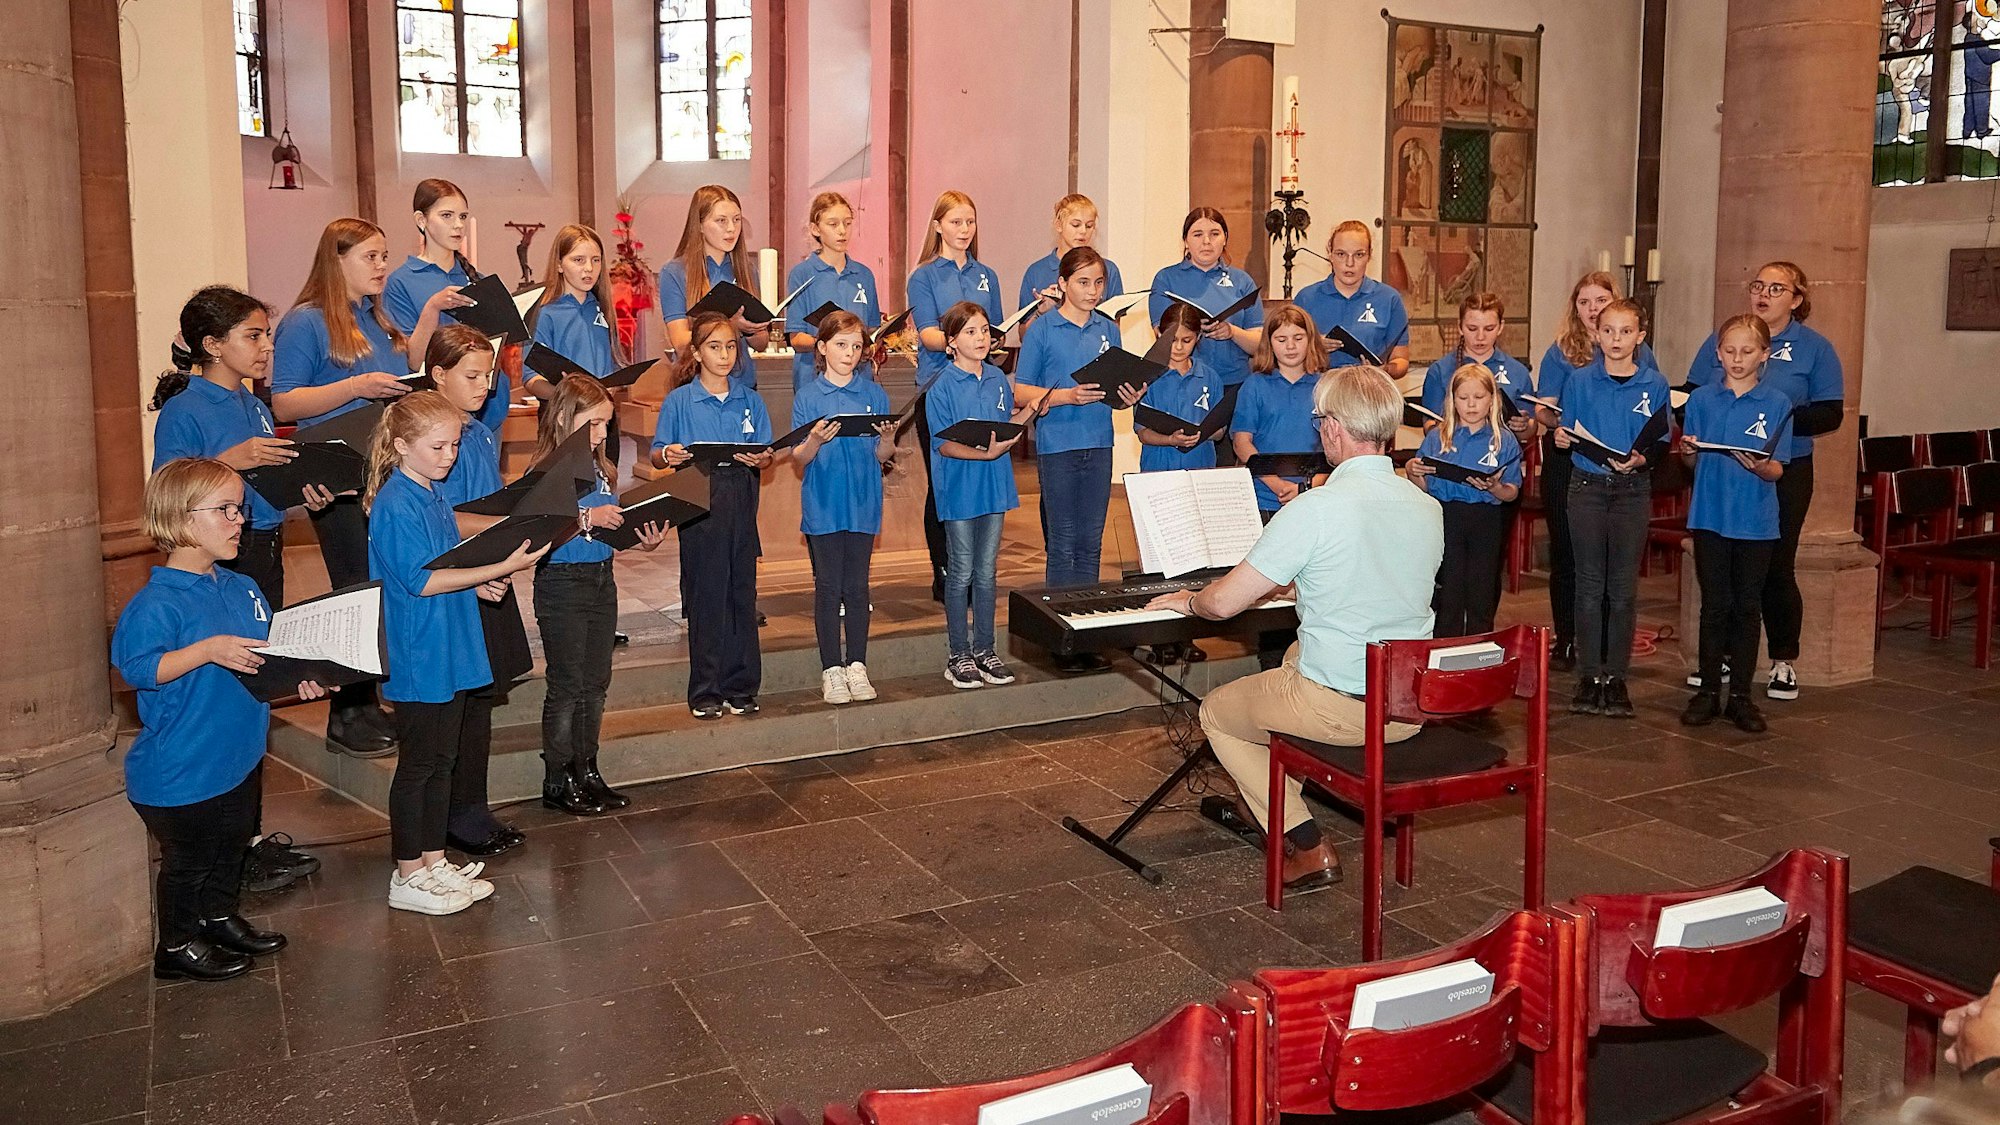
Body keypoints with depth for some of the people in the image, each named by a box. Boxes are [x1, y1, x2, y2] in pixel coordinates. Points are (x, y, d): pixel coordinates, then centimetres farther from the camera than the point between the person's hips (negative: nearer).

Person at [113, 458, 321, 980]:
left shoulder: (243, 589, 4)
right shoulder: (157, 602, -21)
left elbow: (266, 655, 14)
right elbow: (138, 666, -29)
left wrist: (298, 678, -3)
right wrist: (208, 651, -36)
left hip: (240, 755, 8)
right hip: (181, 766, -8)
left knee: (233, 844, 23)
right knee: (188, 858, 9)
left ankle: (222, 918, 43)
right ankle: (177, 945, 27)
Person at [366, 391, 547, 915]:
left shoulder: (432, 496, 10)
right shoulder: (395, 506, -18)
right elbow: (422, 581, -23)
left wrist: (478, 583, 2)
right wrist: (501, 568, -23)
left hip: (450, 651, 9)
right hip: (418, 658, -9)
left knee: (442, 759, 16)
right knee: (418, 764, 3)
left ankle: (433, 861, 28)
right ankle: (408, 877, 16)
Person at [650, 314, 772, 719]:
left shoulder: (750, 400, 10)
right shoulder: (679, 401, 2)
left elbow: (766, 456, 8)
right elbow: (656, 457, 1)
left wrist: (759, 459, -15)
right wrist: (669, 455, -21)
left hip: (741, 500, 3)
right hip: (698, 501, -2)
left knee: (742, 591, 5)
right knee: (705, 595, 0)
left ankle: (741, 687, 14)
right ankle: (705, 691, 10)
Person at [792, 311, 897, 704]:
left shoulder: (874, 393, 5)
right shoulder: (807, 396, 0)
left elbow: (882, 456, 4)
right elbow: (799, 457, -2)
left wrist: (888, 439, -17)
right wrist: (815, 441, -22)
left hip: (862, 503, 2)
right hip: (823, 505, -1)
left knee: (857, 586, 6)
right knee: (828, 586, 2)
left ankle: (857, 666, 14)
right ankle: (831, 669, 10)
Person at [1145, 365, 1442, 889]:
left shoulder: (1313, 509, -20)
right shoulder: (1429, 508, 1)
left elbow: (1223, 602, -16)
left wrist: (1188, 600, 7)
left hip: (1339, 706, -7)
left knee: (1216, 712, 18)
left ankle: (1307, 846, 10)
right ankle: (1259, 805, 44)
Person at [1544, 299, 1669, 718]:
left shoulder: (1654, 385, 2)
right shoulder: (1580, 381, 3)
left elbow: (1660, 443, 2)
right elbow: (1567, 435, 5)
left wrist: (1640, 460, -18)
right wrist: (1561, 437, -17)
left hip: (1633, 489, 0)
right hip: (1587, 486, 0)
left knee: (1623, 587, 3)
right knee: (1590, 584, 3)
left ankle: (1616, 676, 11)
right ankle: (1589, 675, 11)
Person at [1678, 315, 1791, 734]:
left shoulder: (1777, 404, -1)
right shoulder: (1702, 399, 3)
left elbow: (1777, 470, -5)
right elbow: (1693, 462, 4)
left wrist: (1760, 467, -26)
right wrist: (1688, 452, -17)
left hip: (1756, 521, 0)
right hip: (1711, 515, 1)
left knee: (1747, 606, 6)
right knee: (1715, 605, 5)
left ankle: (1740, 695, 14)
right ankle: (1708, 691, 13)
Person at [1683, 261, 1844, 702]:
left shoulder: (1814, 348, 2)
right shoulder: (1721, 340, 10)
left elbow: (1830, 414, -4)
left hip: (1784, 472, -2)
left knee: (1776, 567, 2)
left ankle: (1783, 662, 15)